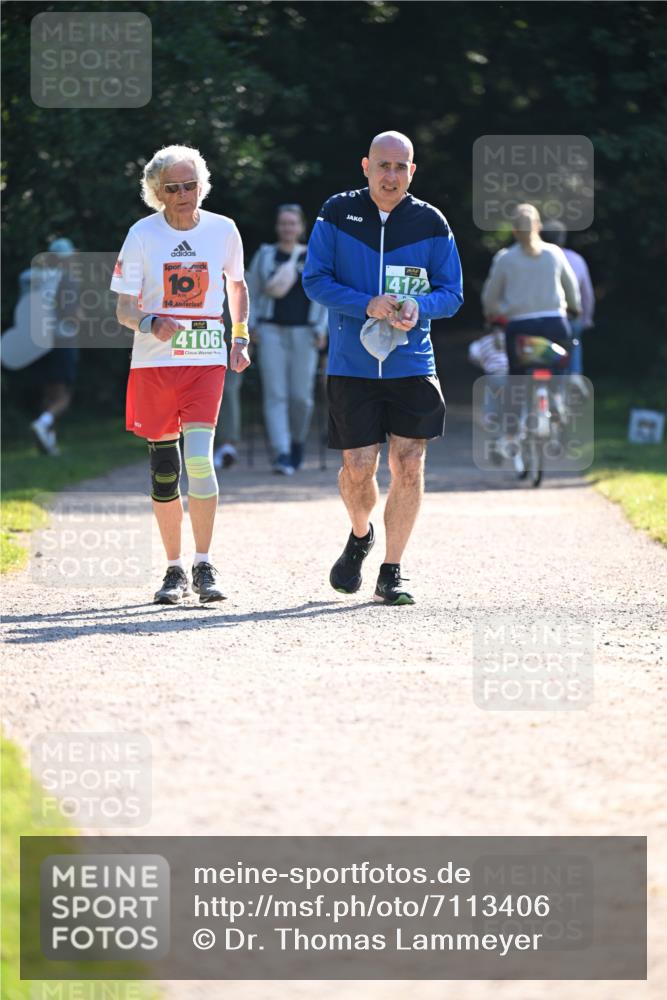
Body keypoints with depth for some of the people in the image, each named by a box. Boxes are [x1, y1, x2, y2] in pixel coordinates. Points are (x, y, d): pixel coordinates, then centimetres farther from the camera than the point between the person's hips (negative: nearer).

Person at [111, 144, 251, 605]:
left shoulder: (223, 230, 1)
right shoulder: (143, 235, -3)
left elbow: (237, 285, 19)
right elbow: (124, 308, -3)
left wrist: (241, 338, 7)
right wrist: (152, 324, -25)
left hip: (206, 360, 0)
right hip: (153, 361, 0)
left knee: (199, 458, -16)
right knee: (163, 468, 5)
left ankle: (205, 565, -6)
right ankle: (175, 568, 17)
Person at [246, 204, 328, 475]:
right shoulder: (265, 255, 6)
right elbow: (251, 293, 8)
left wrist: (321, 330, -5)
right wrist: (252, 326, -3)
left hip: (303, 333, 0)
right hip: (271, 332, 0)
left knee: (301, 396, -2)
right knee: (275, 394, -11)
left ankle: (298, 440, 26)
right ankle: (282, 455, -17)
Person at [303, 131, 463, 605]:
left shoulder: (430, 223, 1)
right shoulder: (338, 214, -1)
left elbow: (452, 293, 5)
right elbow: (315, 279, -2)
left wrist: (418, 307, -17)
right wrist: (368, 305, -17)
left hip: (412, 366, 1)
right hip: (352, 366, -1)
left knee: (409, 466, -5)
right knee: (359, 469, -3)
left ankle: (391, 574, 7)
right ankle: (360, 536, 31)